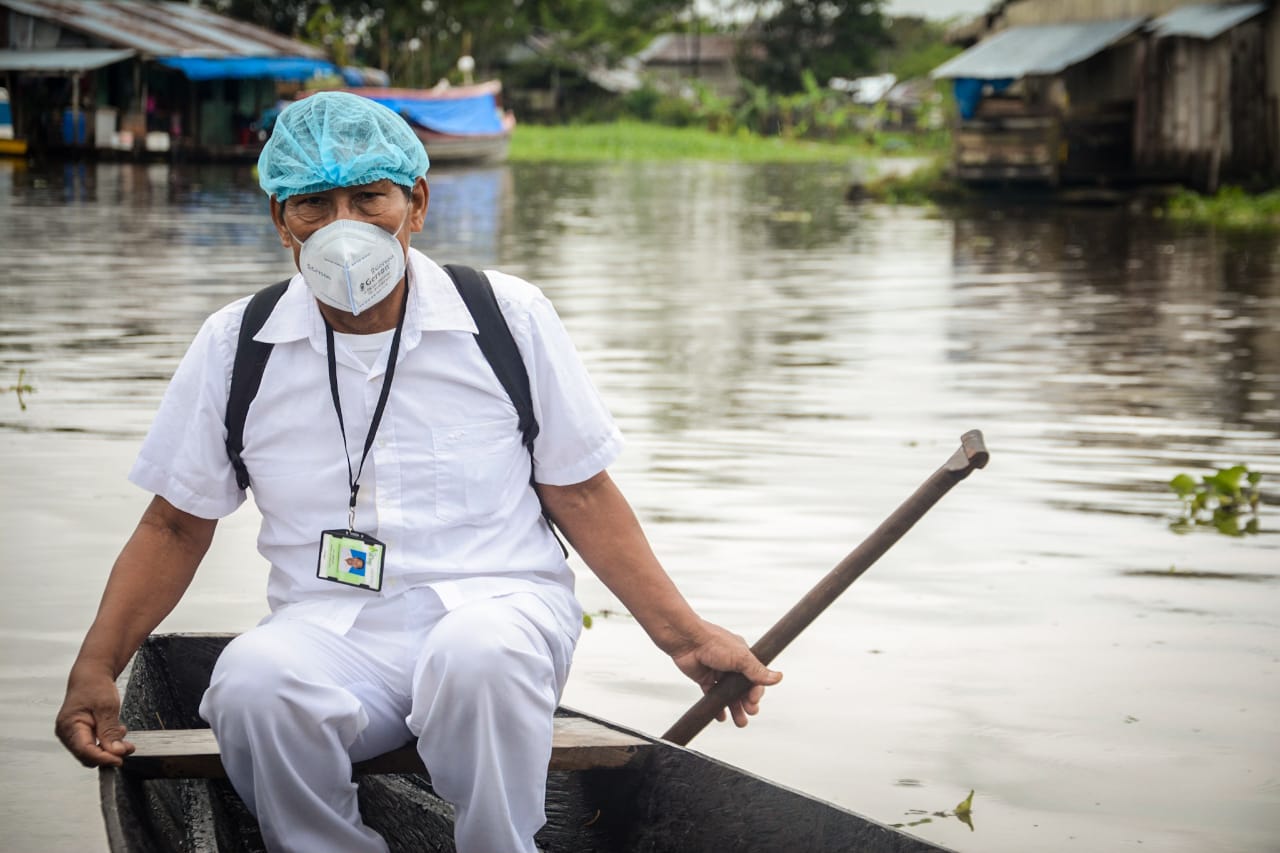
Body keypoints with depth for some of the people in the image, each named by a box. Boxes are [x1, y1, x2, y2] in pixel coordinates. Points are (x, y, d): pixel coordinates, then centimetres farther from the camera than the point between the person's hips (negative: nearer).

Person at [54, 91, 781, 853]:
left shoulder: (510, 317, 3)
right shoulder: (235, 346, 6)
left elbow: (580, 492, 9)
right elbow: (178, 524, 13)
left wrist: (683, 636, 2)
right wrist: (97, 666, -1)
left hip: (496, 600, -1)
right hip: (329, 632, 1)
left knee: (479, 653, -38)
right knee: (252, 682, -34)